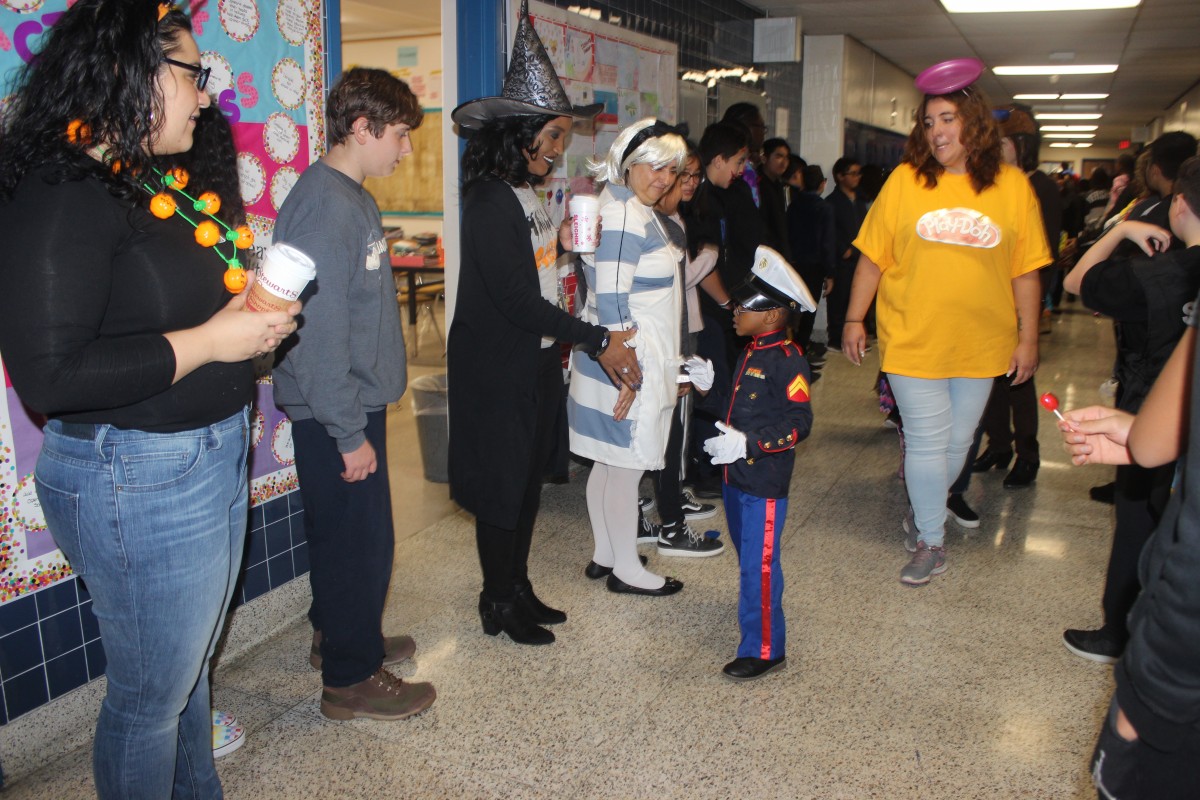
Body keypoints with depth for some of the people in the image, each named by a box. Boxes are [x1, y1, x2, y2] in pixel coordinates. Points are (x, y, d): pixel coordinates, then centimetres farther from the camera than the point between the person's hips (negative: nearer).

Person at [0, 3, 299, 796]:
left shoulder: (149, 190, 10)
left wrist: (248, 313, 5)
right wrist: (207, 342, -22)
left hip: (208, 462, 9)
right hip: (141, 482, -9)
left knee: (189, 665, 24)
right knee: (152, 692, 10)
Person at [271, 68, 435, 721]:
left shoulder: (350, 197, 11)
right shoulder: (326, 205, -21)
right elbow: (320, 331, -25)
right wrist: (350, 434, -21)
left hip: (352, 403, 10)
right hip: (336, 415, -10)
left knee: (343, 533, 21)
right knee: (358, 538, 1)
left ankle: (339, 634, 39)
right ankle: (350, 679, 17)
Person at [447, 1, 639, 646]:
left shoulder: (528, 195, 9)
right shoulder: (490, 203, -19)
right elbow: (515, 299, -23)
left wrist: (563, 242, 3)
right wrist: (598, 340, -21)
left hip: (535, 359, 9)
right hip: (494, 367, -9)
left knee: (528, 479, 16)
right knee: (501, 485, 3)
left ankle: (518, 587, 31)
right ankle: (499, 605, 20)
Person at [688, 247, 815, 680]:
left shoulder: (787, 360, -18)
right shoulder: (751, 352, 11)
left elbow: (799, 423, -23)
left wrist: (748, 444, -30)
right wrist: (709, 386, 4)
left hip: (765, 483, -9)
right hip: (737, 474, 9)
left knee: (759, 565, -2)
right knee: (747, 555, 22)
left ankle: (764, 649, 9)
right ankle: (758, 612, 41)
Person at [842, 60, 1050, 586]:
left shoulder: (1012, 186, 0)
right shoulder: (905, 180, -2)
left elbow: (1026, 270, 3)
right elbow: (872, 256, 1)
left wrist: (1028, 339, 2)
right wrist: (854, 319, -1)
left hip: (980, 343, 2)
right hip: (912, 339, -1)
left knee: (957, 440, 13)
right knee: (926, 441, 1)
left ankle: (923, 507, 39)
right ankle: (930, 543, 18)